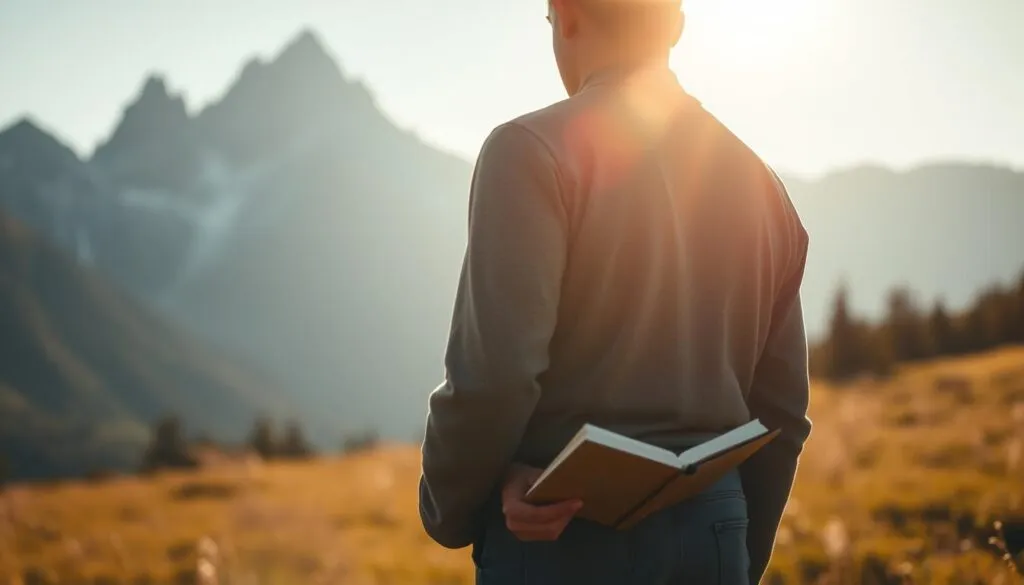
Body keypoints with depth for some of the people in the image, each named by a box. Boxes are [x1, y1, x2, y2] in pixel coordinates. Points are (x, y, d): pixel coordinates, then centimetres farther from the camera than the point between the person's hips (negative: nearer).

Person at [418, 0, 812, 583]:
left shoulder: (535, 149, -7)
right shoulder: (760, 181, 13)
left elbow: (494, 376, -16)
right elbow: (782, 410, 14)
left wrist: (449, 511, 0)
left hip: (562, 538, -6)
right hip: (713, 531, 6)